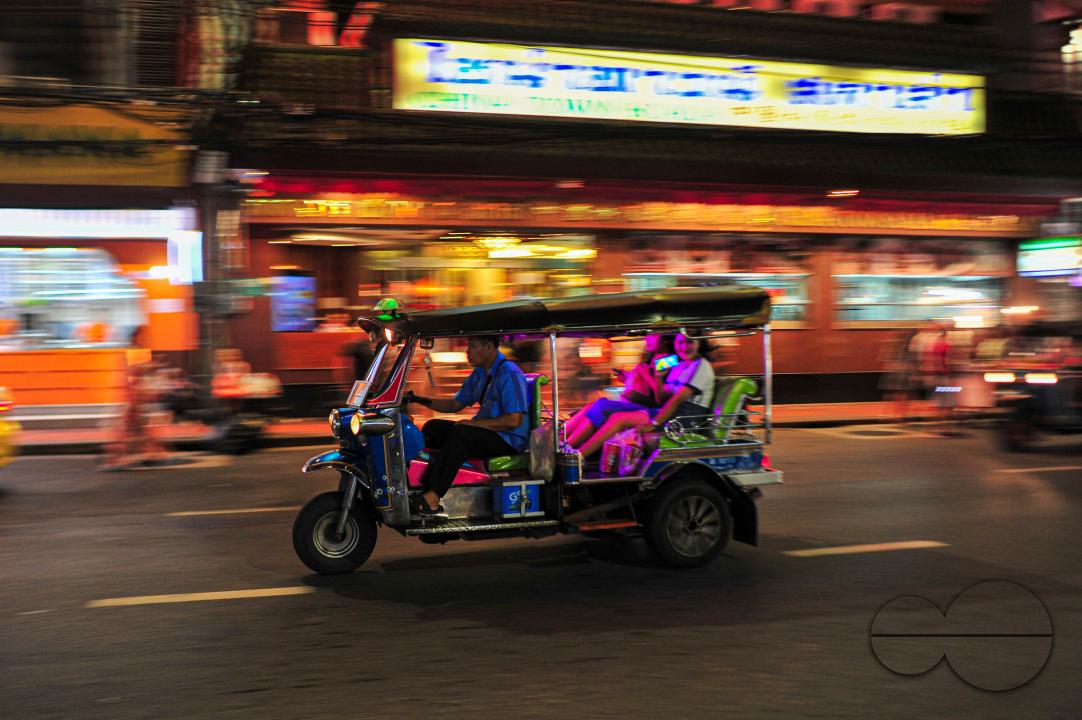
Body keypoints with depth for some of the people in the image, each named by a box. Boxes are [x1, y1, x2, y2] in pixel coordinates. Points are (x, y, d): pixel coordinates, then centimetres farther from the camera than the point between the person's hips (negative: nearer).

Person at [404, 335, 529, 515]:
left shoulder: (510, 374, -16)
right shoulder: (479, 374, 13)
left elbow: (514, 420, -23)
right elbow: (455, 404, 19)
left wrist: (474, 423, -20)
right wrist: (418, 399, 8)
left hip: (509, 440, -10)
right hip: (485, 433, 10)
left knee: (459, 433, -31)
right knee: (433, 428, -1)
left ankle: (432, 497, -30)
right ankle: (421, 486, -18)